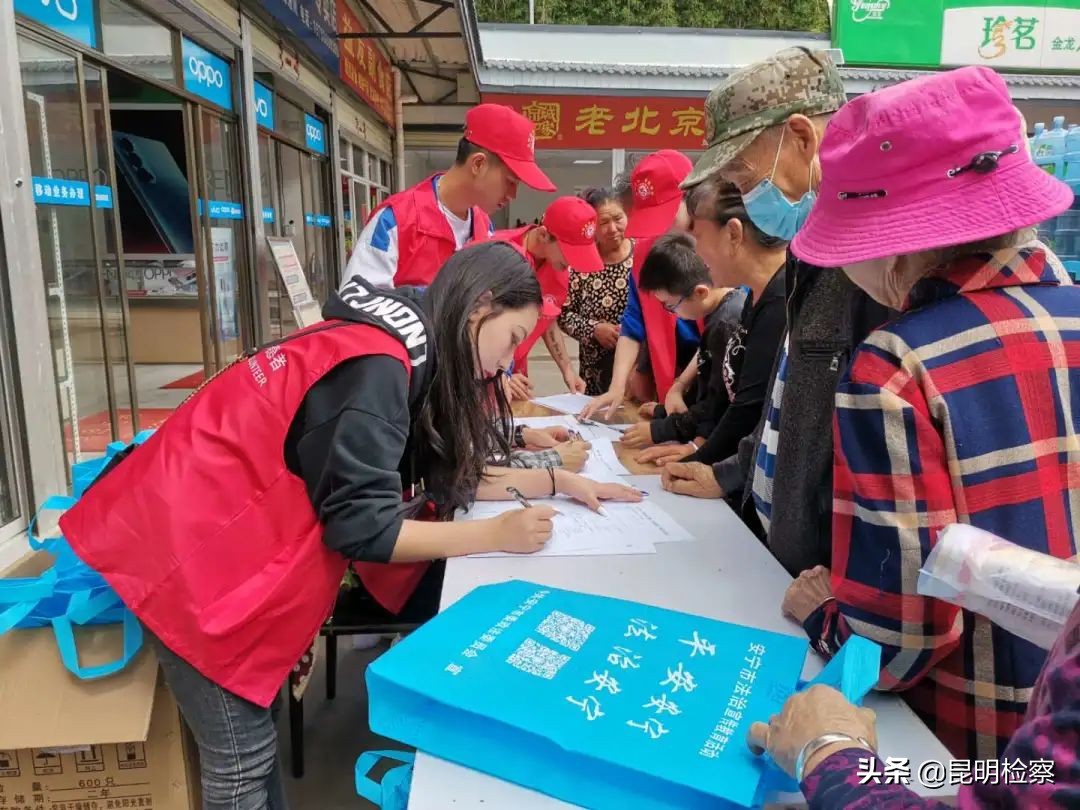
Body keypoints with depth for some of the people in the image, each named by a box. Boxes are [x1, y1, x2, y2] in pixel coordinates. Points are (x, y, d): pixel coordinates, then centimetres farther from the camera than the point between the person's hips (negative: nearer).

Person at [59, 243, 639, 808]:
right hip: (189, 548, -9)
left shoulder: (404, 348, 8)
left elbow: (436, 477, 11)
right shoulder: (376, 364, -22)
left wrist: (556, 481, 7)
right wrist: (494, 535, -18)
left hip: (220, 537, 9)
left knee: (252, 745, 20)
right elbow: (361, 524, -23)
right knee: (243, 760, 2)